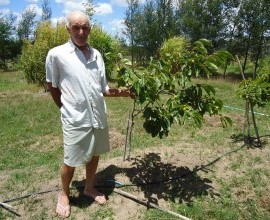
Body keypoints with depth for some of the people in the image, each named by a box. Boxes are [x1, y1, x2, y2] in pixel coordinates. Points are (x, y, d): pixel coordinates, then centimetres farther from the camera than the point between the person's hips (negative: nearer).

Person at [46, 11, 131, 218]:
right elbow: (52, 87, 2)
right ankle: (64, 194, 36)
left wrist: (121, 92, -1)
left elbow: (103, 88, 10)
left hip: (99, 116, 5)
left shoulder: (97, 55, 5)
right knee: (71, 161, 9)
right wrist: (67, 109, 6)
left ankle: (89, 187, 42)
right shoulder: (56, 54, -9)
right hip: (75, 119, -4)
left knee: (95, 155, 18)